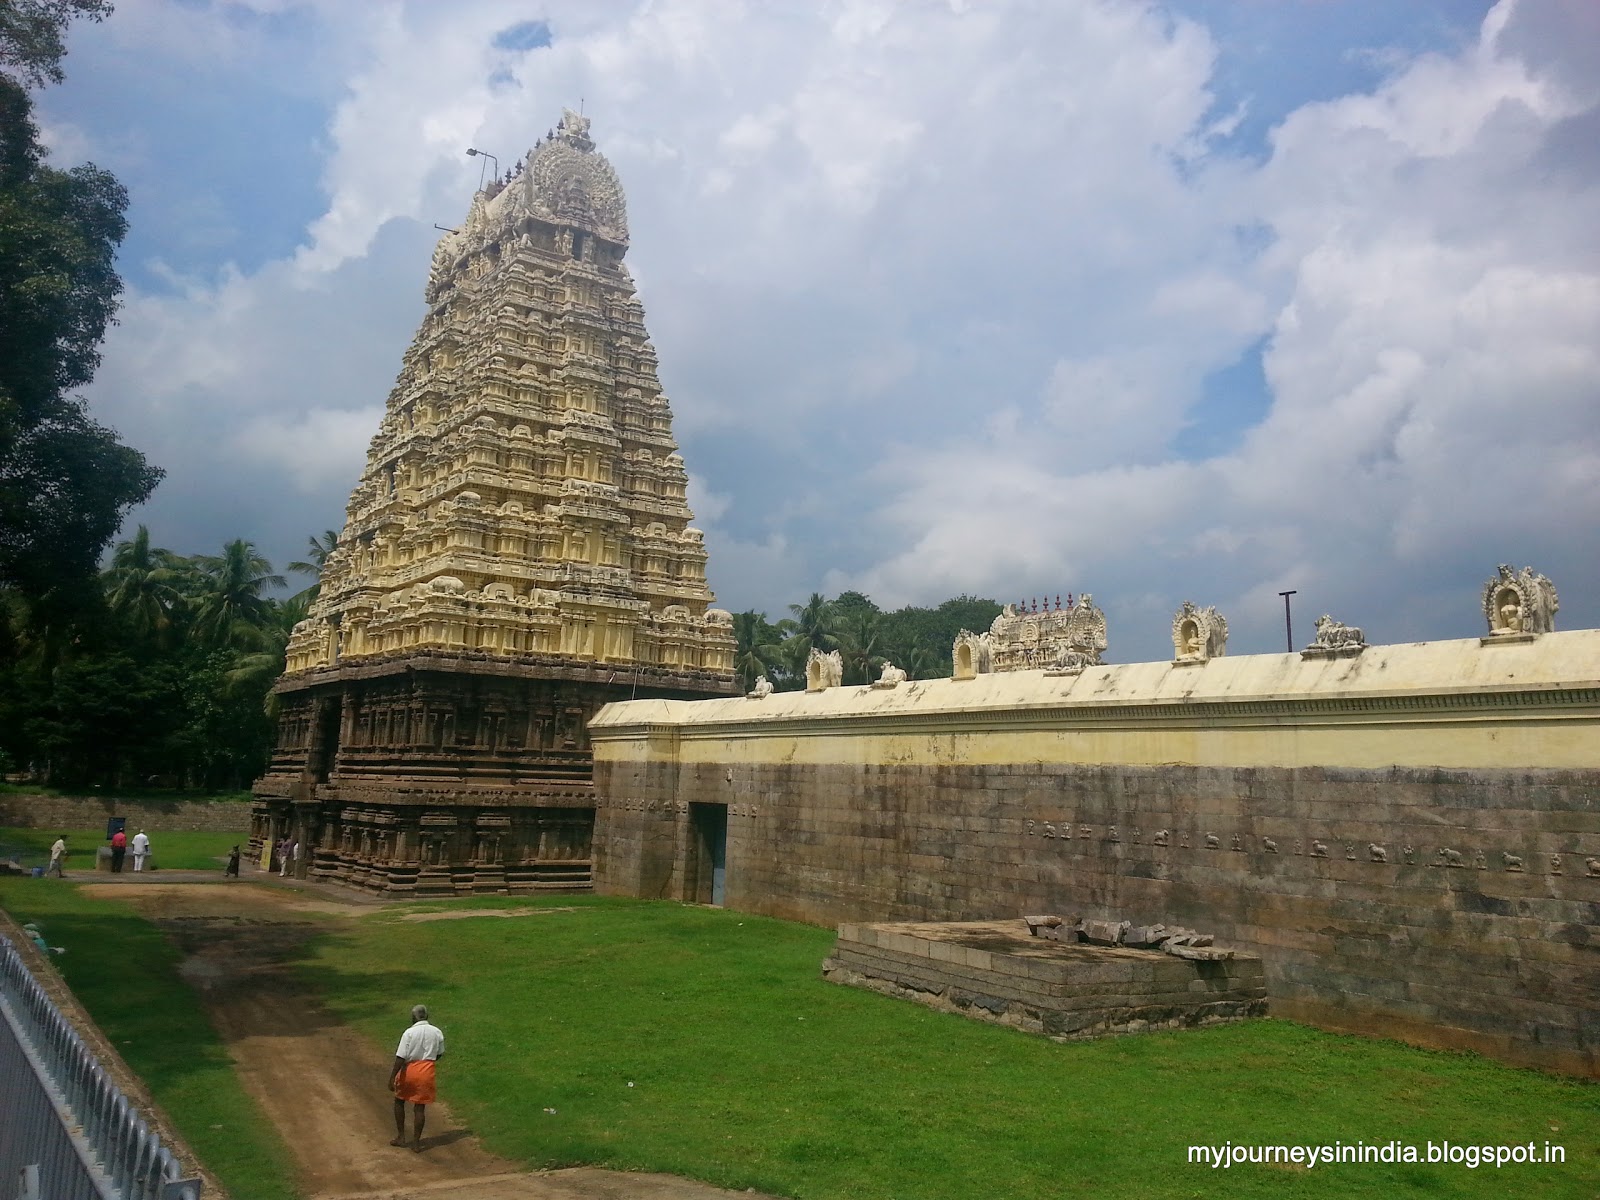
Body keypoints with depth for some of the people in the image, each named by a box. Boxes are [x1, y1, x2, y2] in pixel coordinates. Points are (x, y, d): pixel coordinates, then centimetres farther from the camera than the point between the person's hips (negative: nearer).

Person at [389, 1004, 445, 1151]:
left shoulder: (409, 1033, -12)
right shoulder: (437, 1032, 0)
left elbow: (400, 1057, -16)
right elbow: (440, 1054, 11)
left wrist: (392, 1077, -13)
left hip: (409, 1070, -2)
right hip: (426, 1072, 2)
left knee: (399, 1101, 21)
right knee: (420, 1107, 9)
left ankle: (401, 1137, 24)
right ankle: (416, 1142, 11)